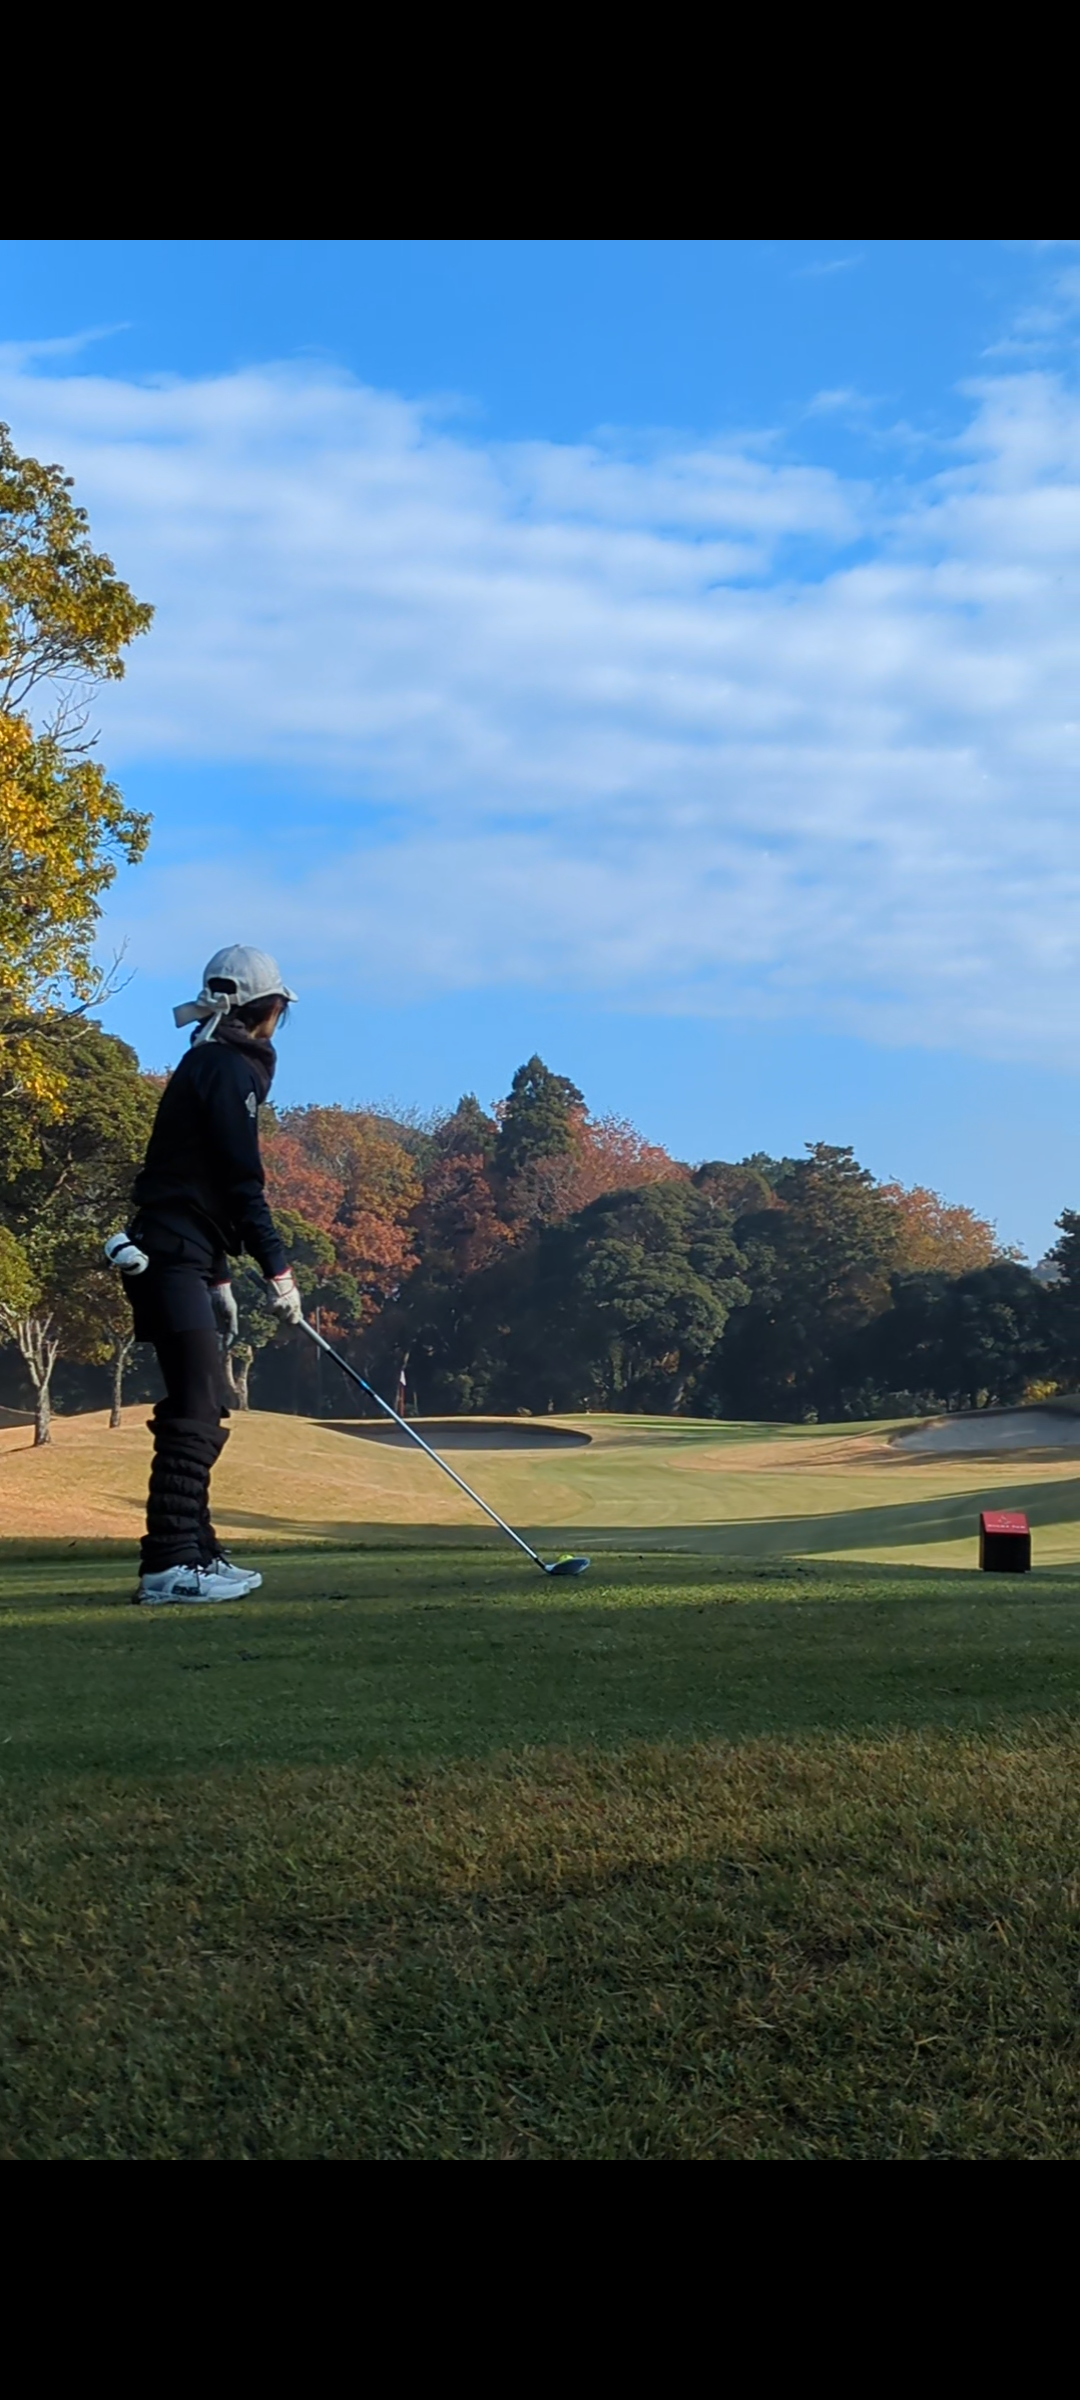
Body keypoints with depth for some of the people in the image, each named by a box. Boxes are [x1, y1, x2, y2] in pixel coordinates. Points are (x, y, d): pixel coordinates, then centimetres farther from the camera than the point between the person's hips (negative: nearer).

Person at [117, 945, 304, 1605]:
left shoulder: (208, 1067, 21)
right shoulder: (231, 1069, -9)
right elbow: (243, 1181, -16)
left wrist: (219, 1276, 24)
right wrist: (278, 1268, -15)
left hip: (178, 1258, 10)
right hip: (175, 1259, -10)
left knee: (200, 1411, 12)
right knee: (196, 1410, -14)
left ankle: (195, 1553, 15)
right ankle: (170, 1565, -17)